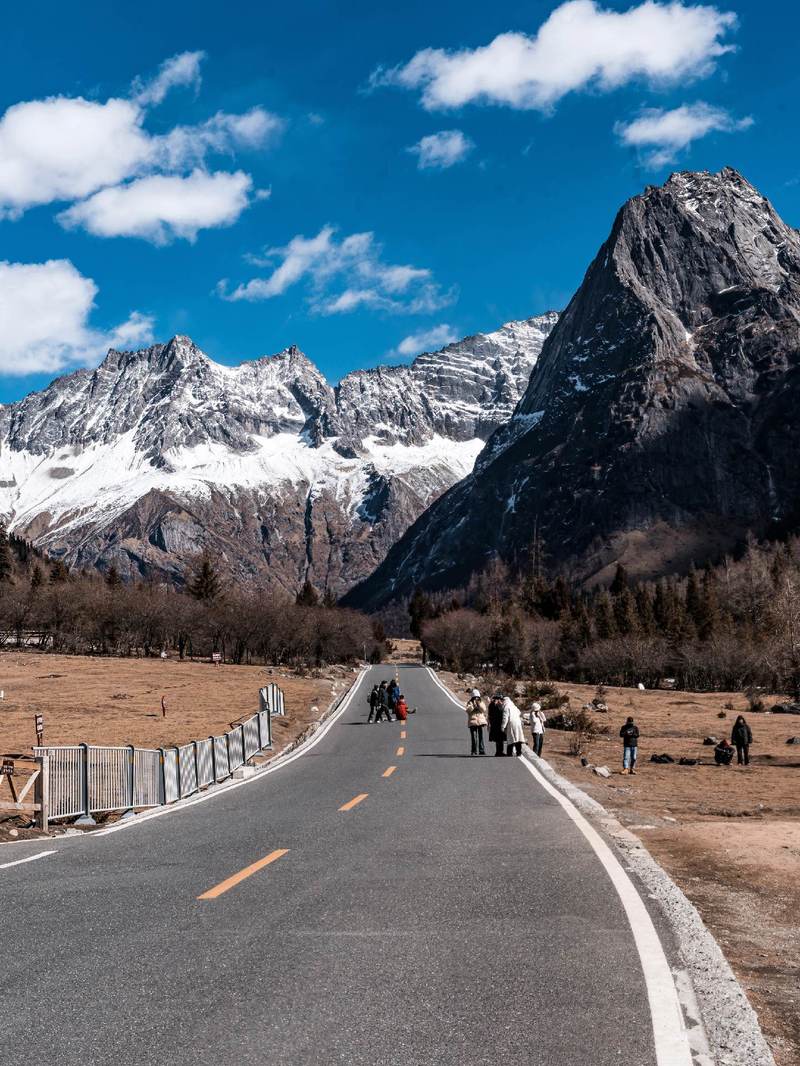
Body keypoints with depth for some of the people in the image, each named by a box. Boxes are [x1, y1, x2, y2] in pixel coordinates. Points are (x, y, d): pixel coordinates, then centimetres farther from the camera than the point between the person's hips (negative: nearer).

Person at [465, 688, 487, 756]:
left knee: (481, 737, -4)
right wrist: (473, 705, -16)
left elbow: (484, 710, -3)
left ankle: (482, 750, -2)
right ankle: (474, 751, 4)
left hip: (480, 722, 1)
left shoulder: (481, 702, 13)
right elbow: (468, 710, -7)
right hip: (472, 722, -1)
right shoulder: (469, 703, 8)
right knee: (474, 737, -3)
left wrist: (479, 704, -12)